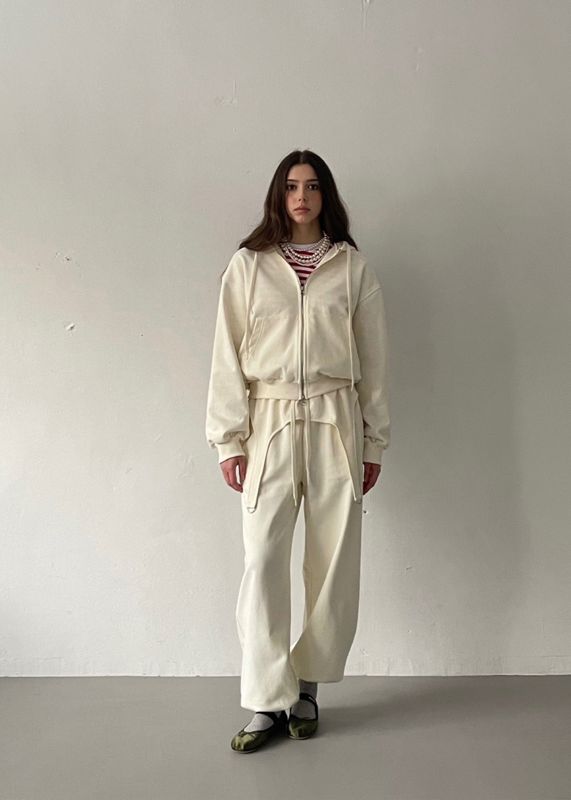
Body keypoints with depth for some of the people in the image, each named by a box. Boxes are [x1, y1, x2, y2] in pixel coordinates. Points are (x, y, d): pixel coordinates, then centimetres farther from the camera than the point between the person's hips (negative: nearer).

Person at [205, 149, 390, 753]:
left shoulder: (352, 267, 7)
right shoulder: (248, 265, 6)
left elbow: (373, 359, 8)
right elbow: (228, 357, 3)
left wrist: (374, 442, 6)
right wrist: (228, 440, -3)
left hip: (335, 423, 1)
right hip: (268, 424, -1)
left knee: (334, 561, 5)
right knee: (262, 561, -4)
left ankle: (307, 685, 23)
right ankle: (269, 702, 7)